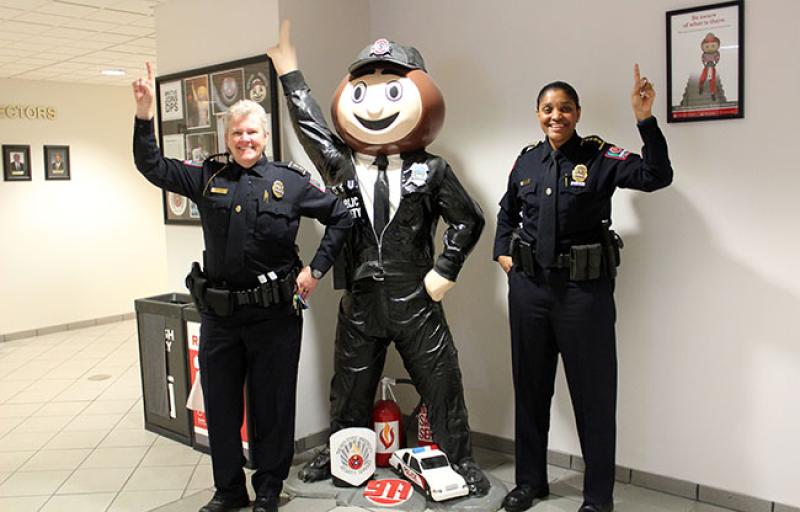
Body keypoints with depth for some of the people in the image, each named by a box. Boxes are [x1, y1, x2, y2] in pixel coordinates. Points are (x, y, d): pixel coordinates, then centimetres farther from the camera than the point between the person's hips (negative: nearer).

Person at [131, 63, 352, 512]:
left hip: (275, 314, -3)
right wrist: (145, 114, -8)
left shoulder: (290, 181, -3)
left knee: (272, 405, 10)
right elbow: (153, 167, 4)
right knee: (220, 405, 14)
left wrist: (316, 270, -2)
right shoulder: (208, 178, 5)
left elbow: (341, 217, 3)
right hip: (218, 314, 3)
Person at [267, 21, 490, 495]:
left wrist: (445, 272, -5)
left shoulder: (431, 171, -3)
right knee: (350, 385, 16)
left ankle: (461, 460, 24)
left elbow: (469, 221, 1)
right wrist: (290, 71, 10)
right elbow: (309, 125, 4)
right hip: (360, 300, 2)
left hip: (415, 300, -2)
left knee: (442, 383, 6)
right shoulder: (342, 165, 3)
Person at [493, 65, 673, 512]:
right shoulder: (527, 161, 8)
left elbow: (657, 176, -19)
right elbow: (507, 212, 23)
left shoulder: (600, 157, -4)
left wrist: (646, 120, -26)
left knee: (593, 392, 4)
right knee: (530, 386, 15)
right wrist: (502, 251, 10)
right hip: (529, 287, 5)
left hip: (585, 288, -4)